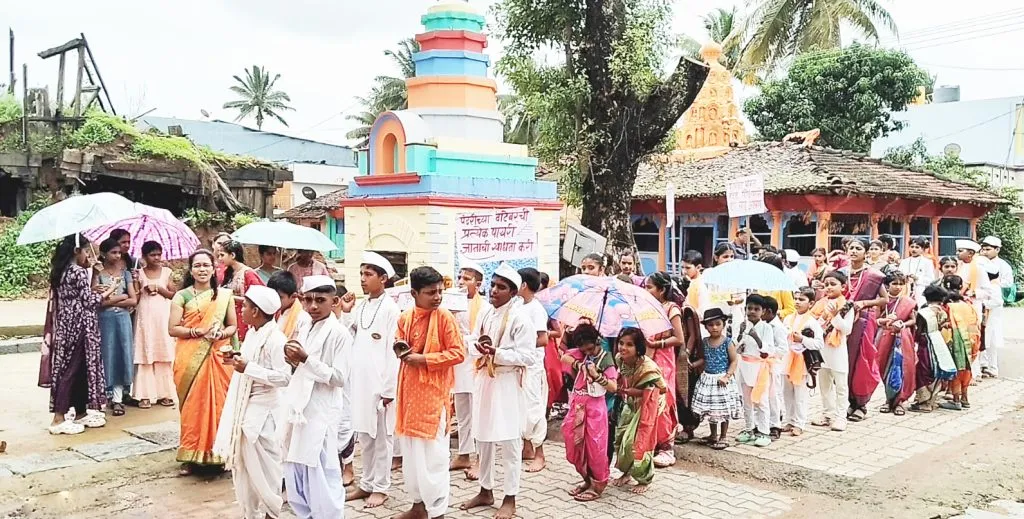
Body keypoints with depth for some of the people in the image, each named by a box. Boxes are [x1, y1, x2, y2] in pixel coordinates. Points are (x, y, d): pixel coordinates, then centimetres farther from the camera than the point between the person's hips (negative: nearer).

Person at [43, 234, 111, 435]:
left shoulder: (62, 272, 12)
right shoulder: (79, 272, -15)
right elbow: (90, 301, -12)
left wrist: (98, 292, 15)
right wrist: (107, 292, 2)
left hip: (66, 327, 9)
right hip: (78, 327, -9)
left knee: (77, 370, 14)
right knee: (71, 370, -5)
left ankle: (80, 413, 22)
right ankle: (59, 418, -3)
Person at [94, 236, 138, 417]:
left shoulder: (125, 273, 7)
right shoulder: (98, 275, 0)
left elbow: (134, 300, 1)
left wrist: (111, 300, -7)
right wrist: (122, 296, -9)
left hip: (123, 319, 2)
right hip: (105, 320, -2)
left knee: (121, 356, 0)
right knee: (107, 355, 1)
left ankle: (117, 399, 3)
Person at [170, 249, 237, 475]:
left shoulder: (225, 295, 7)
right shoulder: (181, 296, 2)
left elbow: (233, 326, 10)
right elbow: (173, 329, -3)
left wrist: (222, 334, -11)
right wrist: (198, 332, -16)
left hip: (218, 357, 1)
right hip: (190, 359, -1)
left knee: (218, 403, 1)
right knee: (192, 405, 0)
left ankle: (218, 453, 12)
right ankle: (190, 456, 11)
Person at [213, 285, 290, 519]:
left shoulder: (275, 339, -19)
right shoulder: (251, 333, 9)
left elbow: (283, 377, -24)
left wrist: (248, 368, -24)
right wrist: (237, 360, 4)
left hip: (262, 408, -9)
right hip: (243, 404, 9)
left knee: (262, 464, 1)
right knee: (241, 463, 16)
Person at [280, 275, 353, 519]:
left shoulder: (339, 333, -12)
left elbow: (340, 378, -17)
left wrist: (306, 360, -21)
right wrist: (294, 361, 0)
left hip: (321, 413, -8)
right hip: (298, 409, 8)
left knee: (321, 474, -1)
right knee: (295, 472, 15)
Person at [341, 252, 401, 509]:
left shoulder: (390, 308, -10)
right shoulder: (360, 306, 10)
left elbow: (393, 350, -12)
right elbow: (348, 342, 12)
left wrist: (389, 388, -14)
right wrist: (346, 313, 2)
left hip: (380, 382, -6)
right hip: (359, 381, 7)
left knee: (381, 436, 5)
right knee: (364, 435, 15)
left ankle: (380, 487, 16)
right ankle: (367, 483, 27)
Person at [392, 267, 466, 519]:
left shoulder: (444, 317, -10)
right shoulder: (405, 318, 5)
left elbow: (458, 353, -13)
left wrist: (423, 359, -17)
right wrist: (400, 349, -6)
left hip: (433, 392, -6)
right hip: (409, 390, 6)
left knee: (433, 453, -1)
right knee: (410, 450, 15)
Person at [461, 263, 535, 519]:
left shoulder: (520, 319, -12)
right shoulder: (486, 317, 10)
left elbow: (528, 356, -17)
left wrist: (497, 353, -24)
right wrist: (479, 348, -3)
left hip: (507, 385, -7)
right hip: (484, 382, 7)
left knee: (509, 442, 1)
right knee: (483, 439, 14)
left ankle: (510, 498, 12)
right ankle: (486, 491, 28)